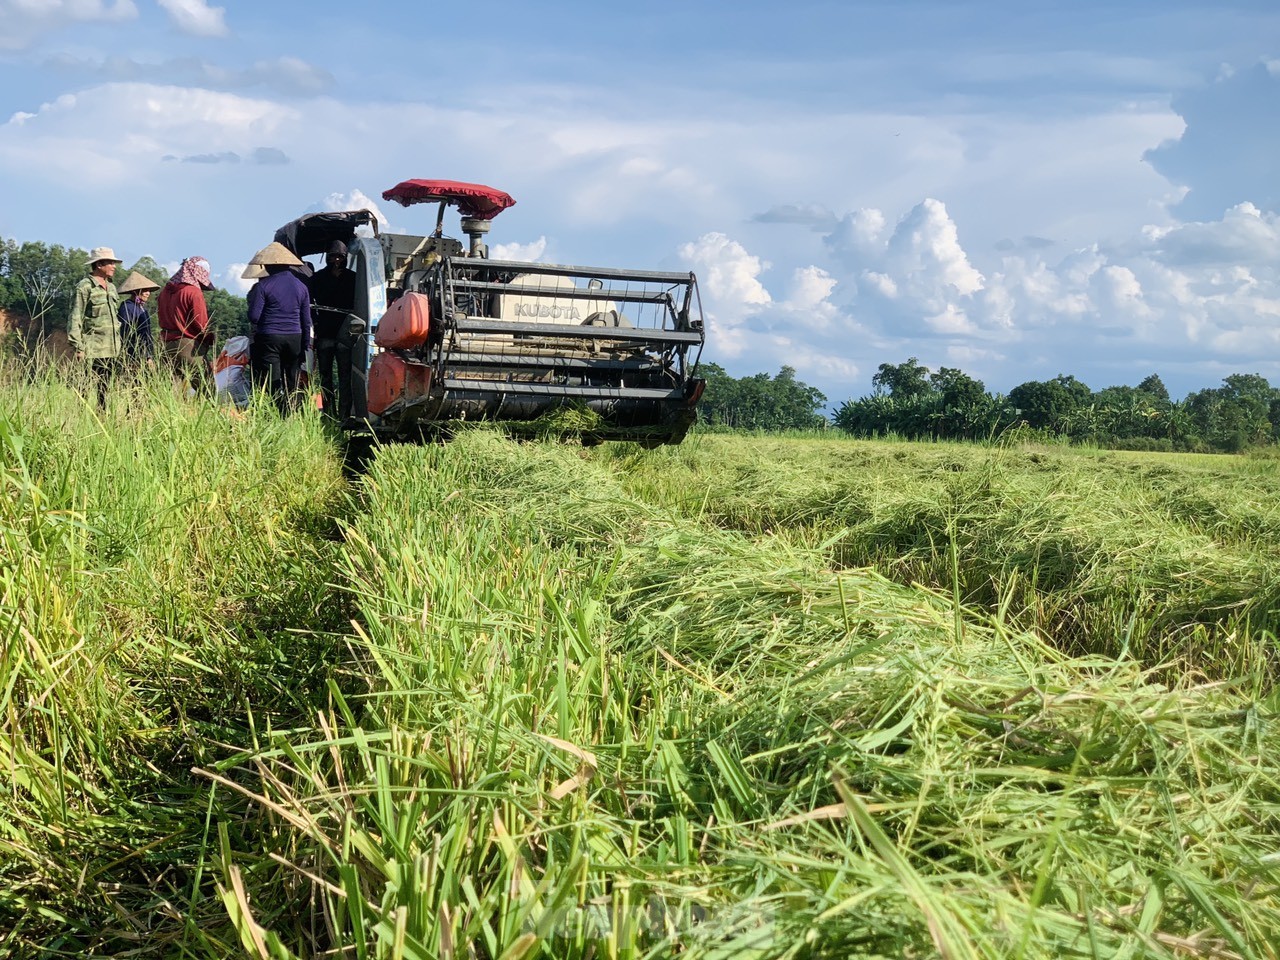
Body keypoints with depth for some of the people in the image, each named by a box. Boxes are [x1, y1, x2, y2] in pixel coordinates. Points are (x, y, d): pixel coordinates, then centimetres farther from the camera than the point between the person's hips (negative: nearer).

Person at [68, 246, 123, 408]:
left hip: (111, 350, 7)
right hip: (93, 350, -7)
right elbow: (75, 319, -10)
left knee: (105, 389, 10)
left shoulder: (111, 287, 17)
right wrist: (78, 347, -14)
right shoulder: (84, 287, -7)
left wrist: (118, 345, 21)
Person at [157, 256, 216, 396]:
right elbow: (201, 323, -14)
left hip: (169, 346, 7)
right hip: (191, 347, -7)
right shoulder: (194, 292, -11)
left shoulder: (165, 291, 11)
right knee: (207, 391, -4)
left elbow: (162, 319, 14)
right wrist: (211, 338, 2)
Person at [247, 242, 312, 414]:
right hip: (294, 339, 5)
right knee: (291, 387, 10)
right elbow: (307, 321, 11)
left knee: (271, 386, -5)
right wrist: (305, 346, 15)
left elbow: (254, 316, -12)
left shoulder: (263, 285, -7)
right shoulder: (301, 286, 9)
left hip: (269, 339, -5)